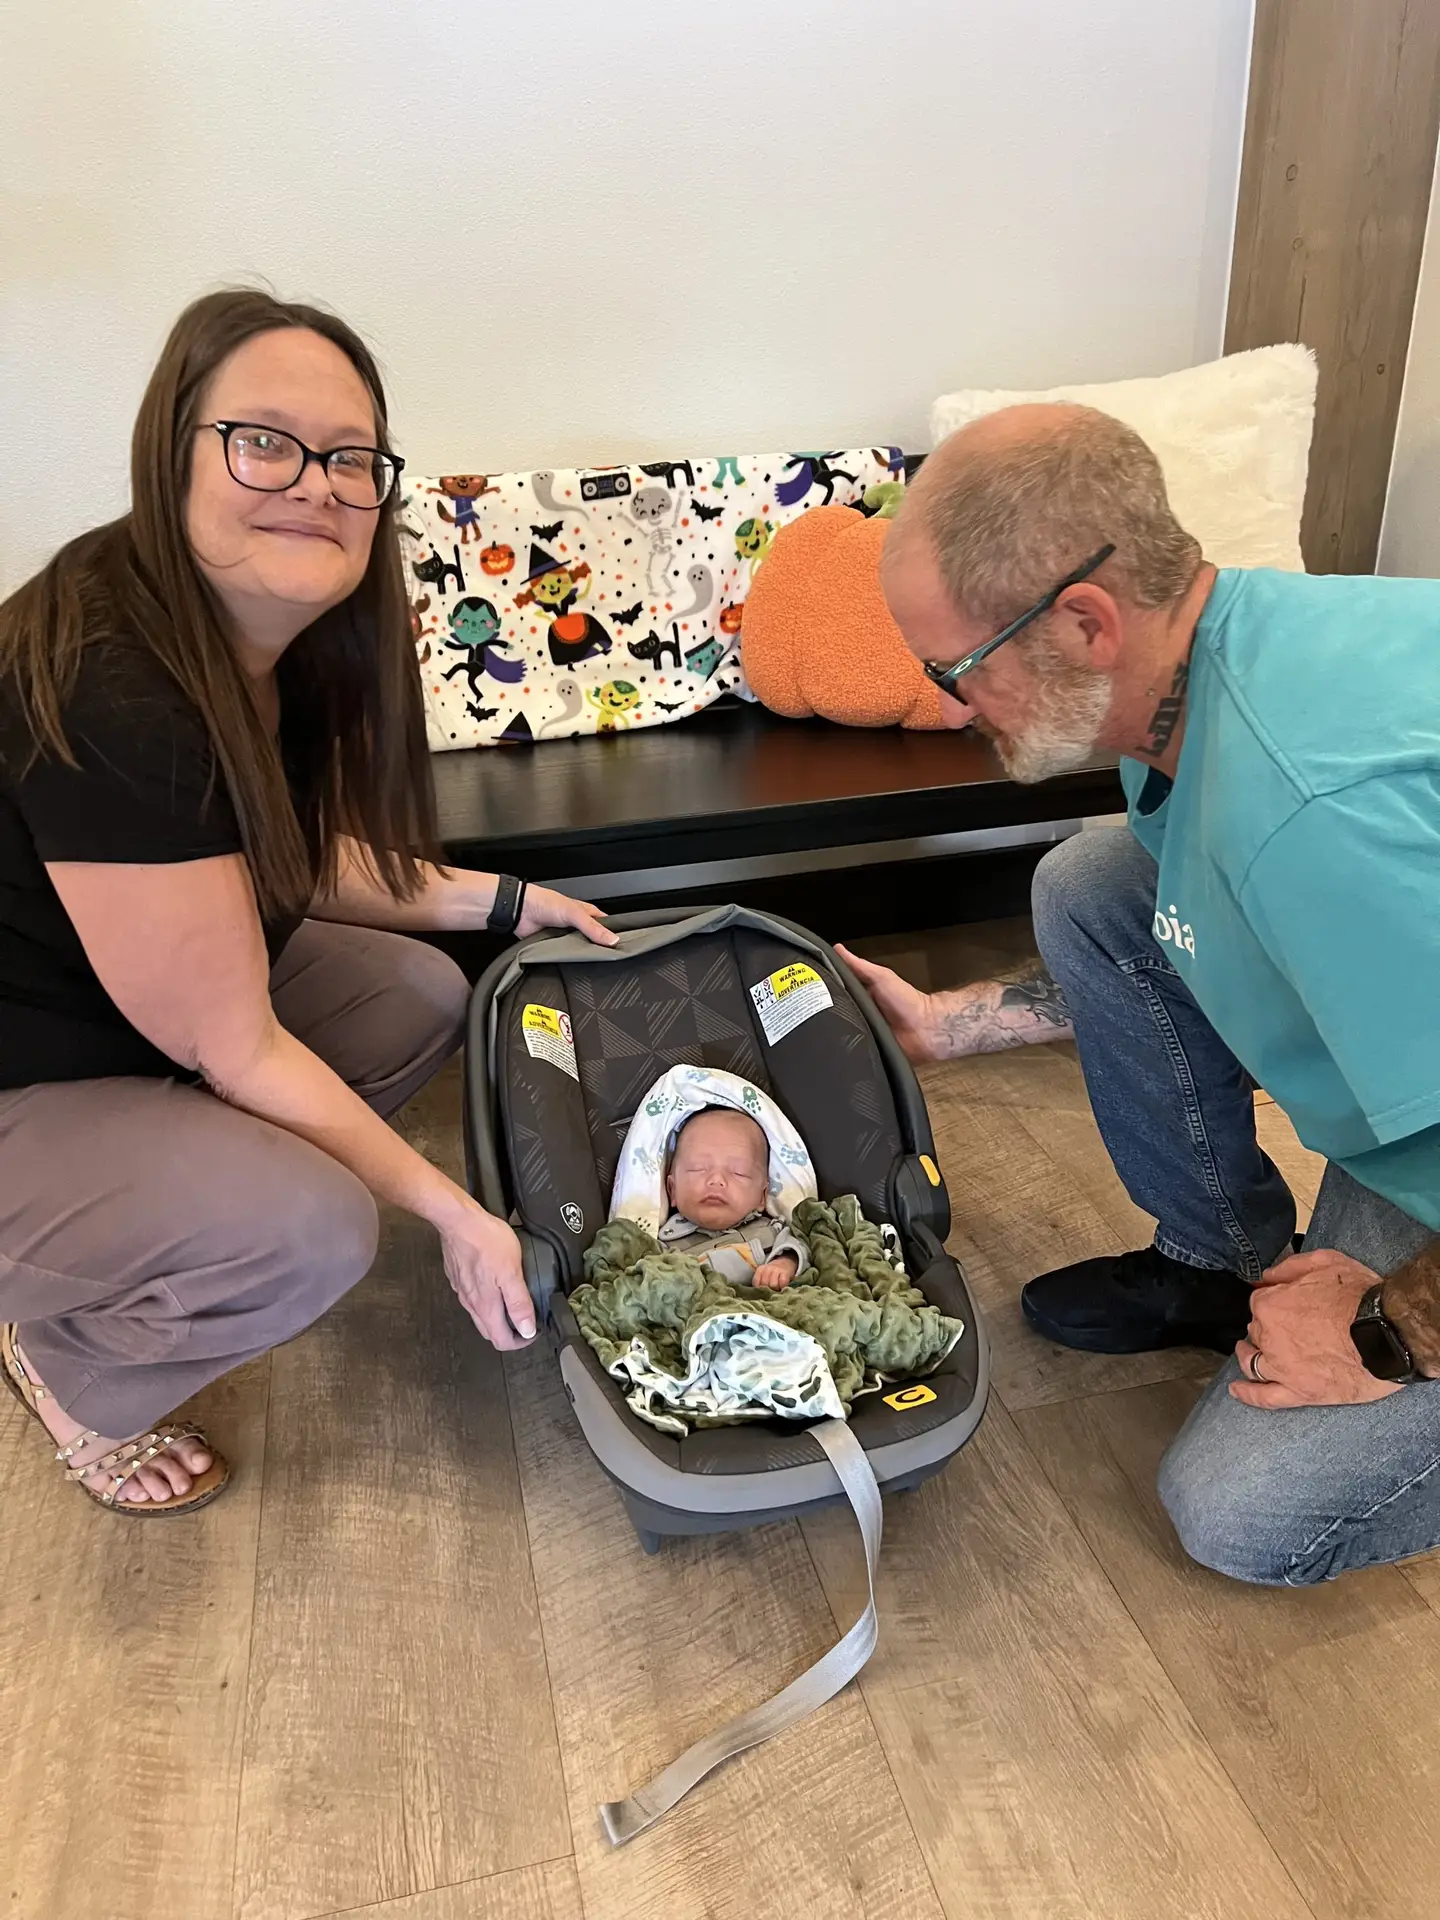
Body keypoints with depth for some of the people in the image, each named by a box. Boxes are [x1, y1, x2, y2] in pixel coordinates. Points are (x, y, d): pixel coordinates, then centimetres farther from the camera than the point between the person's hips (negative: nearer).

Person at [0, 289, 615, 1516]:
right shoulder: (110, 702, -34)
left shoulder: (280, 642, -7)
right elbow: (235, 1053, -27)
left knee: (422, 998, 3)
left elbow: (295, 857, 10)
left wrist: (502, 900, 6)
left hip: (141, 1011, 9)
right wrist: (453, 1214, -18)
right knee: (311, 1233, -27)